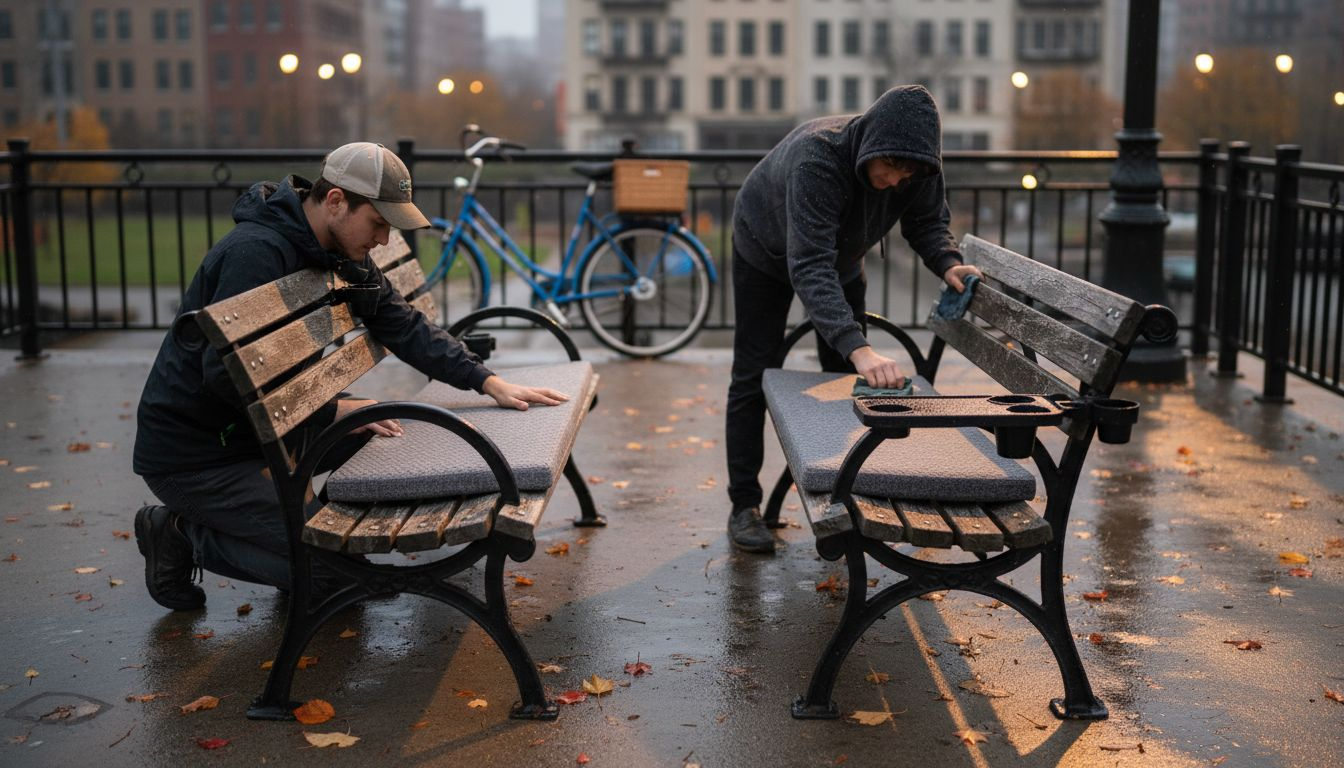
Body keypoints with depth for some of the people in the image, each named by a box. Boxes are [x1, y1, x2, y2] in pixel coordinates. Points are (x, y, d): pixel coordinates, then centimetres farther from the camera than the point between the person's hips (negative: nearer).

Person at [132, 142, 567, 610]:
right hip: (190, 456, -9)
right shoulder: (255, 252, -26)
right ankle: (182, 535, 3)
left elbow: (404, 326, 7)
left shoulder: (344, 256, 3)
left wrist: (488, 382, -2)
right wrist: (331, 409, -24)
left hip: (256, 428, 9)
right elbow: (225, 373, -30)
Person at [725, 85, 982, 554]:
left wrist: (948, 264, -32)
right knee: (754, 378, -4)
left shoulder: (917, 167, -29)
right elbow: (809, 268, -53)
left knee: (847, 376, 5)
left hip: (841, 257, 5)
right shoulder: (817, 156, -46)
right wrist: (858, 347, -64)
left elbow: (928, 222, -8)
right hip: (767, 254, -5)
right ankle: (744, 506, 4)